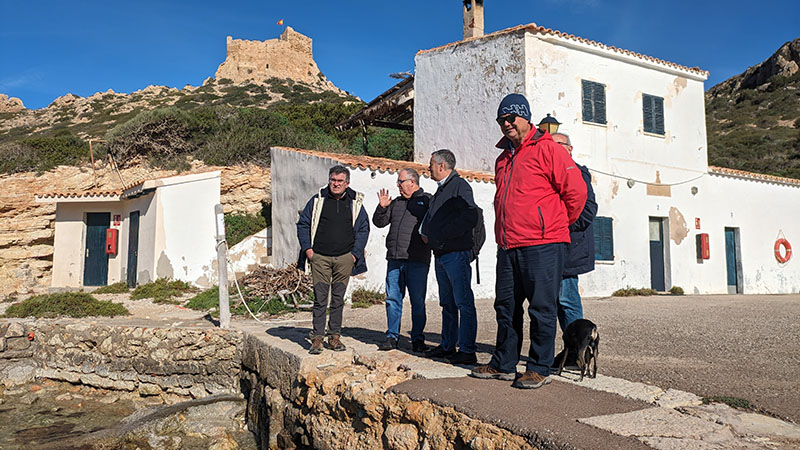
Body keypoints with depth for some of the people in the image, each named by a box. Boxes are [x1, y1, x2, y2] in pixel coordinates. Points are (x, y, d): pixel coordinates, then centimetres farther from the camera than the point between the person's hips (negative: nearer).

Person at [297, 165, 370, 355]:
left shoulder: (355, 203, 7)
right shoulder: (317, 200, 4)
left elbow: (363, 229, 10)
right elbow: (303, 224, 9)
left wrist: (355, 253, 1)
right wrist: (307, 248, -1)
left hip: (344, 259, 1)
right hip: (320, 257, -1)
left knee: (338, 299, 7)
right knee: (320, 298, -2)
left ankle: (335, 336, 16)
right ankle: (317, 338, 4)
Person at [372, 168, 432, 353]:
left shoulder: (427, 200, 6)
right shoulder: (396, 203, 20)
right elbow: (379, 222, 19)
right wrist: (382, 207, 4)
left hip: (417, 260, -5)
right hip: (394, 259, 5)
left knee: (418, 301, 0)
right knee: (393, 299, 5)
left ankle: (417, 339, 10)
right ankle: (392, 336, 14)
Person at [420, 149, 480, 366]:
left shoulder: (459, 186, -9)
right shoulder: (441, 190, 20)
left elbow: (470, 218, -21)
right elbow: (430, 216, 30)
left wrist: (441, 235, -16)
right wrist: (425, 233, 9)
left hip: (456, 253, -10)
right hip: (441, 255, 10)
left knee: (464, 303, -6)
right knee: (447, 304, 15)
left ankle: (467, 350, -3)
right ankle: (447, 346, 23)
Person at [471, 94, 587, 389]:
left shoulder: (547, 149, -5)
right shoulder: (503, 159, 19)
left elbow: (576, 191, -7)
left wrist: (558, 224, 5)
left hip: (542, 245, -7)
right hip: (508, 247, 8)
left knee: (542, 309, 0)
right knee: (506, 307, 12)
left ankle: (539, 368, 11)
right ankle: (503, 364, 23)